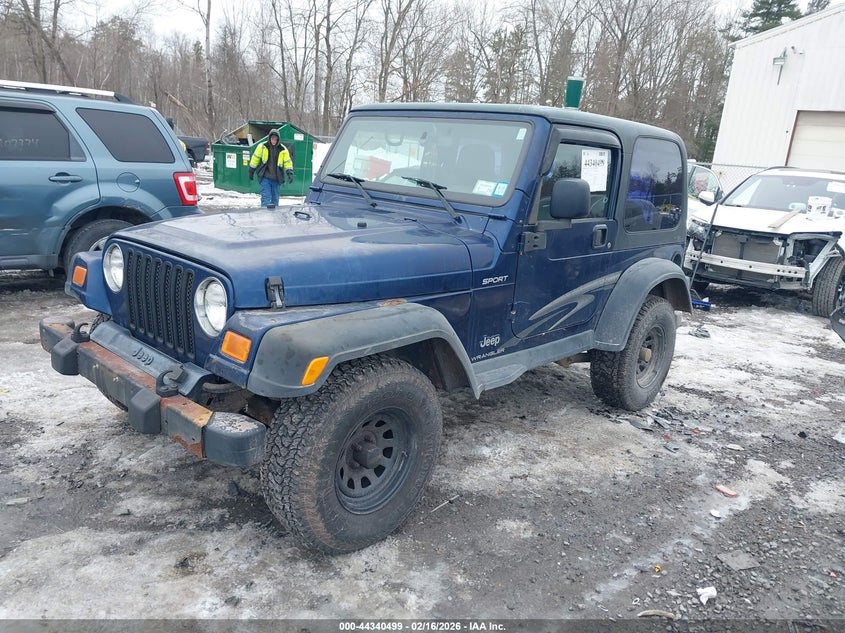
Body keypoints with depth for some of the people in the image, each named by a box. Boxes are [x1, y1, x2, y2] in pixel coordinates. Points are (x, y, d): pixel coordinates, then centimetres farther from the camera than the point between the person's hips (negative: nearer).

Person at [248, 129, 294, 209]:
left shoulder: (283, 150, 2)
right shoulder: (262, 147, -1)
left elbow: (287, 162, 5)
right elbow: (255, 159, 6)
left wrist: (290, 173, -10)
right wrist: (251, 171, 10)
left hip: (276, 178, 2)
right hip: (265, 177, -2)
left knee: (275, 198, 11)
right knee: (266, 197, -10)